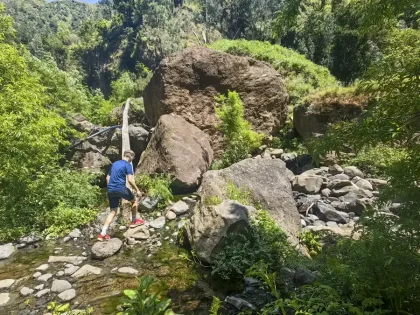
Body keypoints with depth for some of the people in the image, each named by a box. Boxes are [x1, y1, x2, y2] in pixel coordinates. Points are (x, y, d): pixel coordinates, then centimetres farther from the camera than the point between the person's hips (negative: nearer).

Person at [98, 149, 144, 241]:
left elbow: (108, 178, 21)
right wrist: (137, 190, -5)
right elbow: (130, 180, -13)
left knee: (113, 211, 13)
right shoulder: (128, 165, -4)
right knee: (134, 200, 19)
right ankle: (134, 221, 25)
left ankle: (103, 234, 6)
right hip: (120, 188, -7)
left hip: (111, 190, 7)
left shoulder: (114, 164, 18)